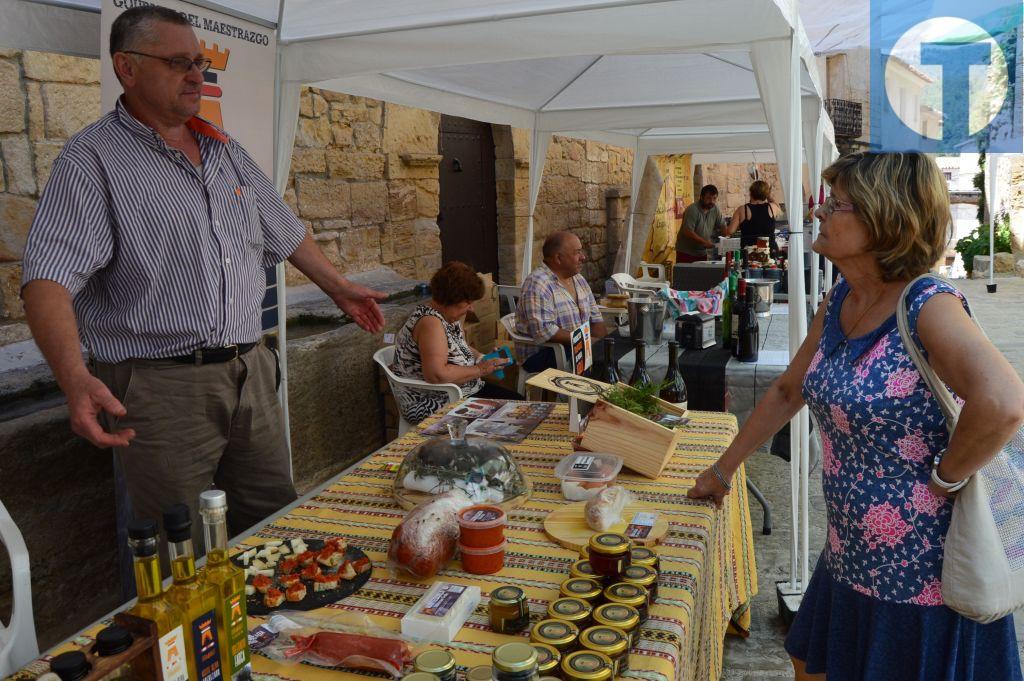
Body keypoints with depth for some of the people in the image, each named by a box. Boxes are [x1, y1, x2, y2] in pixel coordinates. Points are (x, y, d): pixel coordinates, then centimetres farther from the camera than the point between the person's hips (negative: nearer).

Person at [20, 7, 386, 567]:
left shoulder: (227, 152, 14)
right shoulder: (93, 159, -8)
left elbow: (285, 232, 26)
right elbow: (48, 278, -19)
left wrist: (339, 288, 30)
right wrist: (75, 378, -35)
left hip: (251, 373, 6)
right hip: (160, 389, -6)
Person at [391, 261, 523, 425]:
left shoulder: (450, 317, 6)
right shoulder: (430, 322, -23)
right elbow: (437, 375, -33)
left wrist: (485, 358, 6)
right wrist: (480, 370, -22)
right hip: (434, 404, -10)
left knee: (516, 400, 0)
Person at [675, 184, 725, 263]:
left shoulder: (715, 209, 2)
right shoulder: (692, 210, -18)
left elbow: (722, 226, 10)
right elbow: (688, 232, -24)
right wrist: (705, 242, -24)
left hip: (702, 253, 6)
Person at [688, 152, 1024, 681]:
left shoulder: (928, 306, -22)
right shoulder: (838, 301, 2)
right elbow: (788, 392, 12)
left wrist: (943, 478, -24)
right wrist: (721, 470, 17)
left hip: (925, 575, -7)